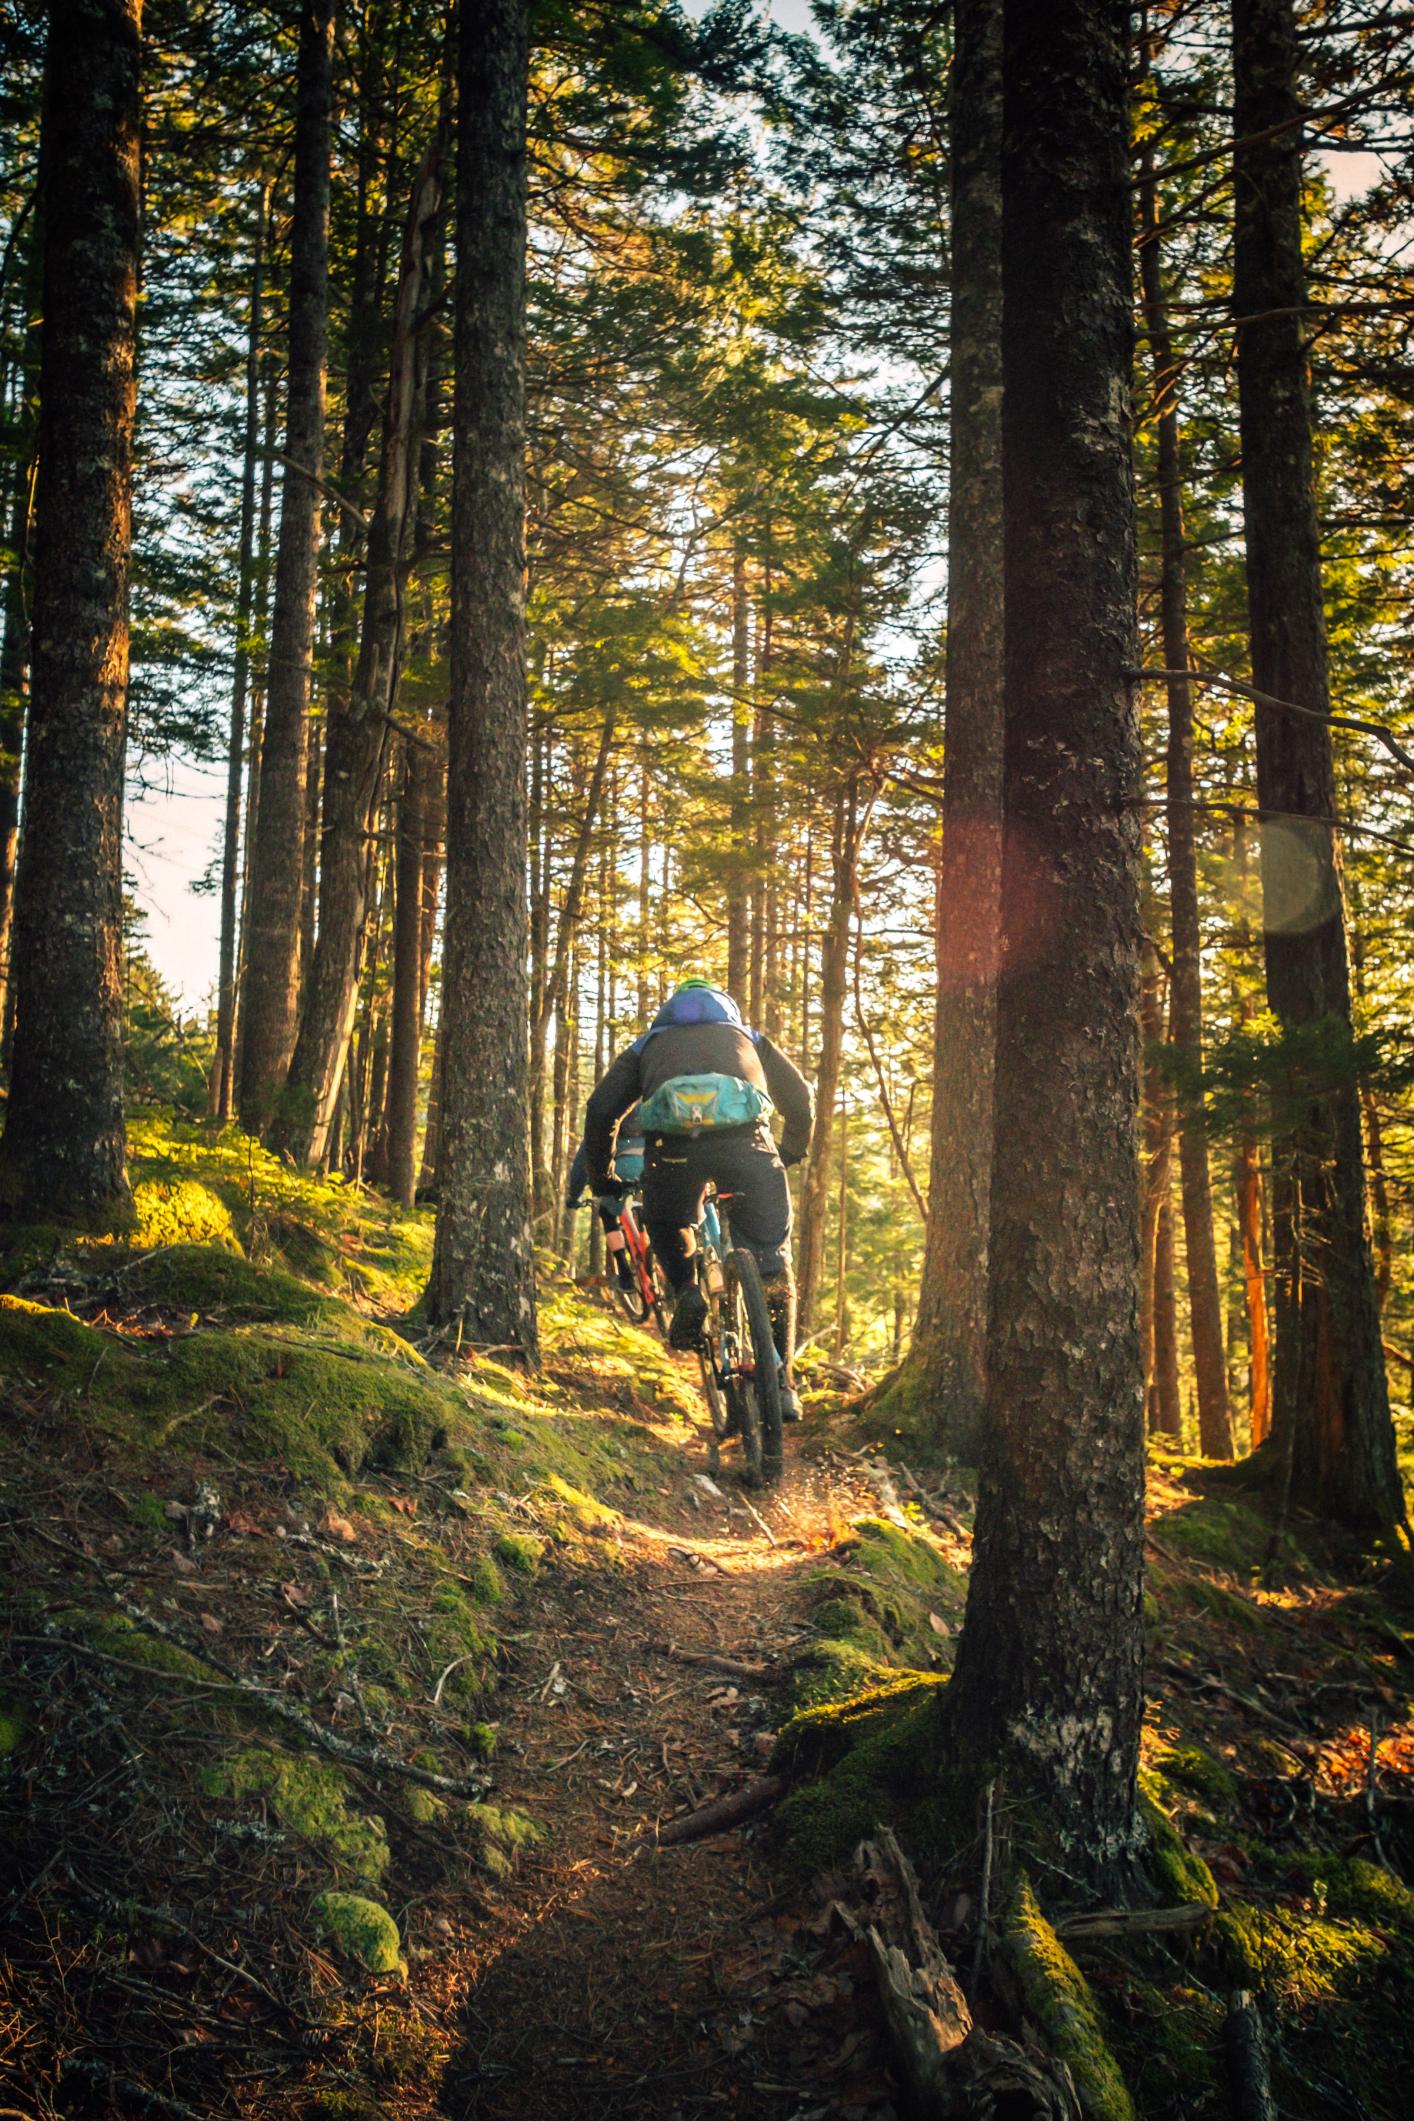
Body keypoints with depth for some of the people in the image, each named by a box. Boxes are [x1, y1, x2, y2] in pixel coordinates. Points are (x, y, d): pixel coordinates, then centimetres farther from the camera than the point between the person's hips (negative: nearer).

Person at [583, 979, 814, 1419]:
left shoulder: (648, 1044, 35)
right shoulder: (749, 1038, 37)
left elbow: (600, 1110, 24)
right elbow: (801, 1104, 32)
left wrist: (601, 1178, 35)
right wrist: (787, 1159, 48)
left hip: (672, 1143, 0)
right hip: (746, 1140, 0)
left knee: (667, 1231, 32)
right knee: (772, 1268, 13)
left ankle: (686, 1291, 7)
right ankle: (780, 1384, 11)